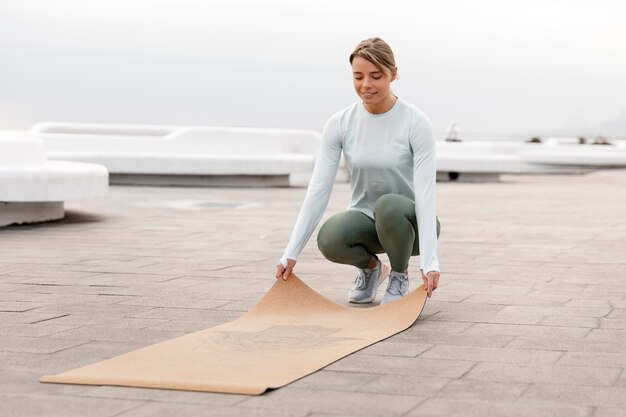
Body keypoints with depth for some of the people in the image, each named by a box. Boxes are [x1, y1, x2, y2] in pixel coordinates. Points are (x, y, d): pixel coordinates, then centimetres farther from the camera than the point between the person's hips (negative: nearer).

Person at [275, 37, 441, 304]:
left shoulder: (416, 123, -18)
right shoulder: (339, 124, -10)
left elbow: (425, 194, -24)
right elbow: (318, 190, -13)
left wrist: (429, 261, -33)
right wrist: (291, 253, -21)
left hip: (407, 222, -2)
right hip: (367, 220, 2)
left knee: (389, 205, -38)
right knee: (330, 238, -33)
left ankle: (400, 275, -8)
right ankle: (370, 267, 2)